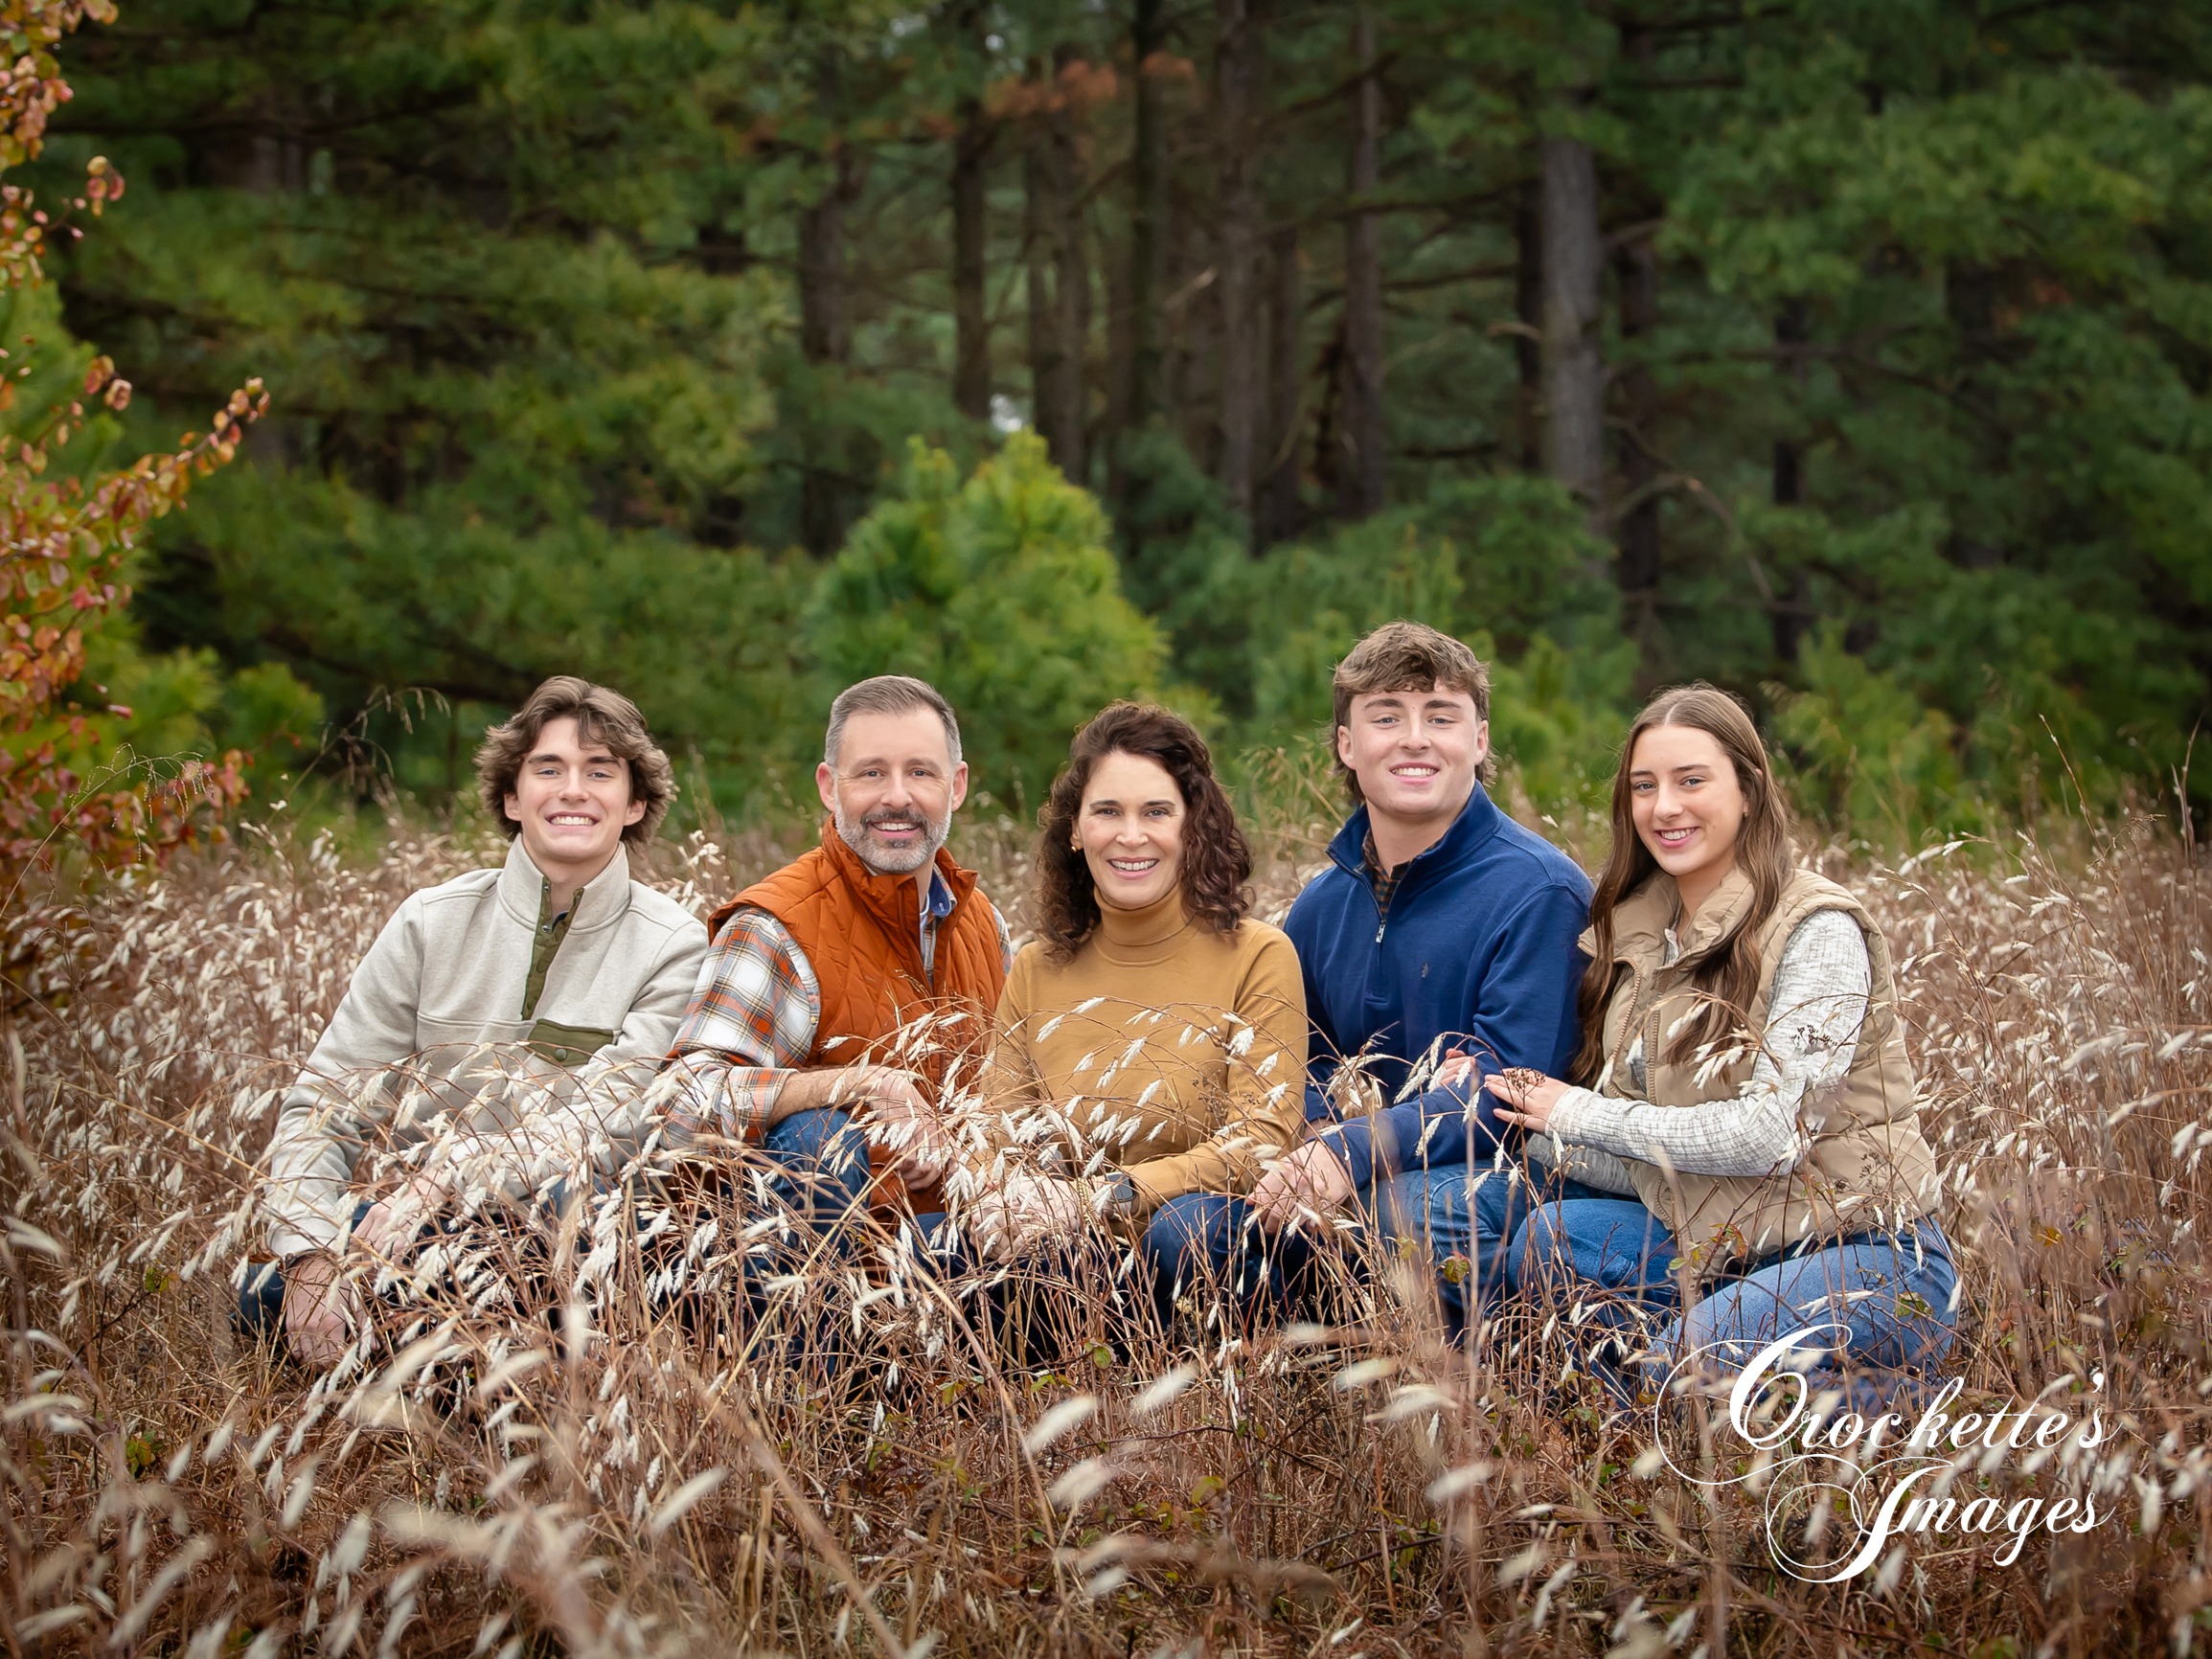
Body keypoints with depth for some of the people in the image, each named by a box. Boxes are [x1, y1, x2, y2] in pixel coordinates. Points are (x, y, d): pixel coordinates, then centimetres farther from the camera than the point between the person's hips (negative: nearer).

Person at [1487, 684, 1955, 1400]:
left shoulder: (1819, 930, -12)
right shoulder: (1639, 933, 9)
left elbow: (1771, 1133, -21)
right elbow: (1651, 1169, 8)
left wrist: (1579, 1113, -12)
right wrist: (1541, 1134, -12)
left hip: (1870, 1262, -6)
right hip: (1718, 1248, 6)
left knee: (1689, 1363, -30)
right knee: (1552, 1238, -17)